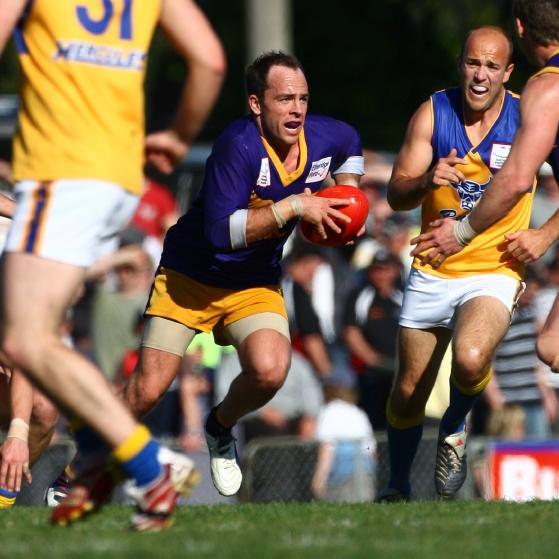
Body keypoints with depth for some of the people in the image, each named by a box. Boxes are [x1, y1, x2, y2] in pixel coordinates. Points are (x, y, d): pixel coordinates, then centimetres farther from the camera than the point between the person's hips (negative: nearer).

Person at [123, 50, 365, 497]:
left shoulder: (323, 138, -8)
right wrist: (294, 207, -33)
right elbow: (220, 230, -35)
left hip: (255, 285, 4)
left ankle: (221, 427, 11)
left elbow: (350, 144, 19)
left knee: (270, 370, -24)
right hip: (188, 278, -4)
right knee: (148, 390, -10)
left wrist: (349, 192, 3)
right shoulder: (239, 145, -28)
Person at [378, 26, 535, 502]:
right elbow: (396, 195, -8)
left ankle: (455, 427, 1)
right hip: (432, 272, 3)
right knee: (408, 394, 9)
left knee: (470, 361, -32)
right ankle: (397, 489, 35)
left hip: (494, 272, -3)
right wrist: (427, 181, -28)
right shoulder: (433, 113, -4)